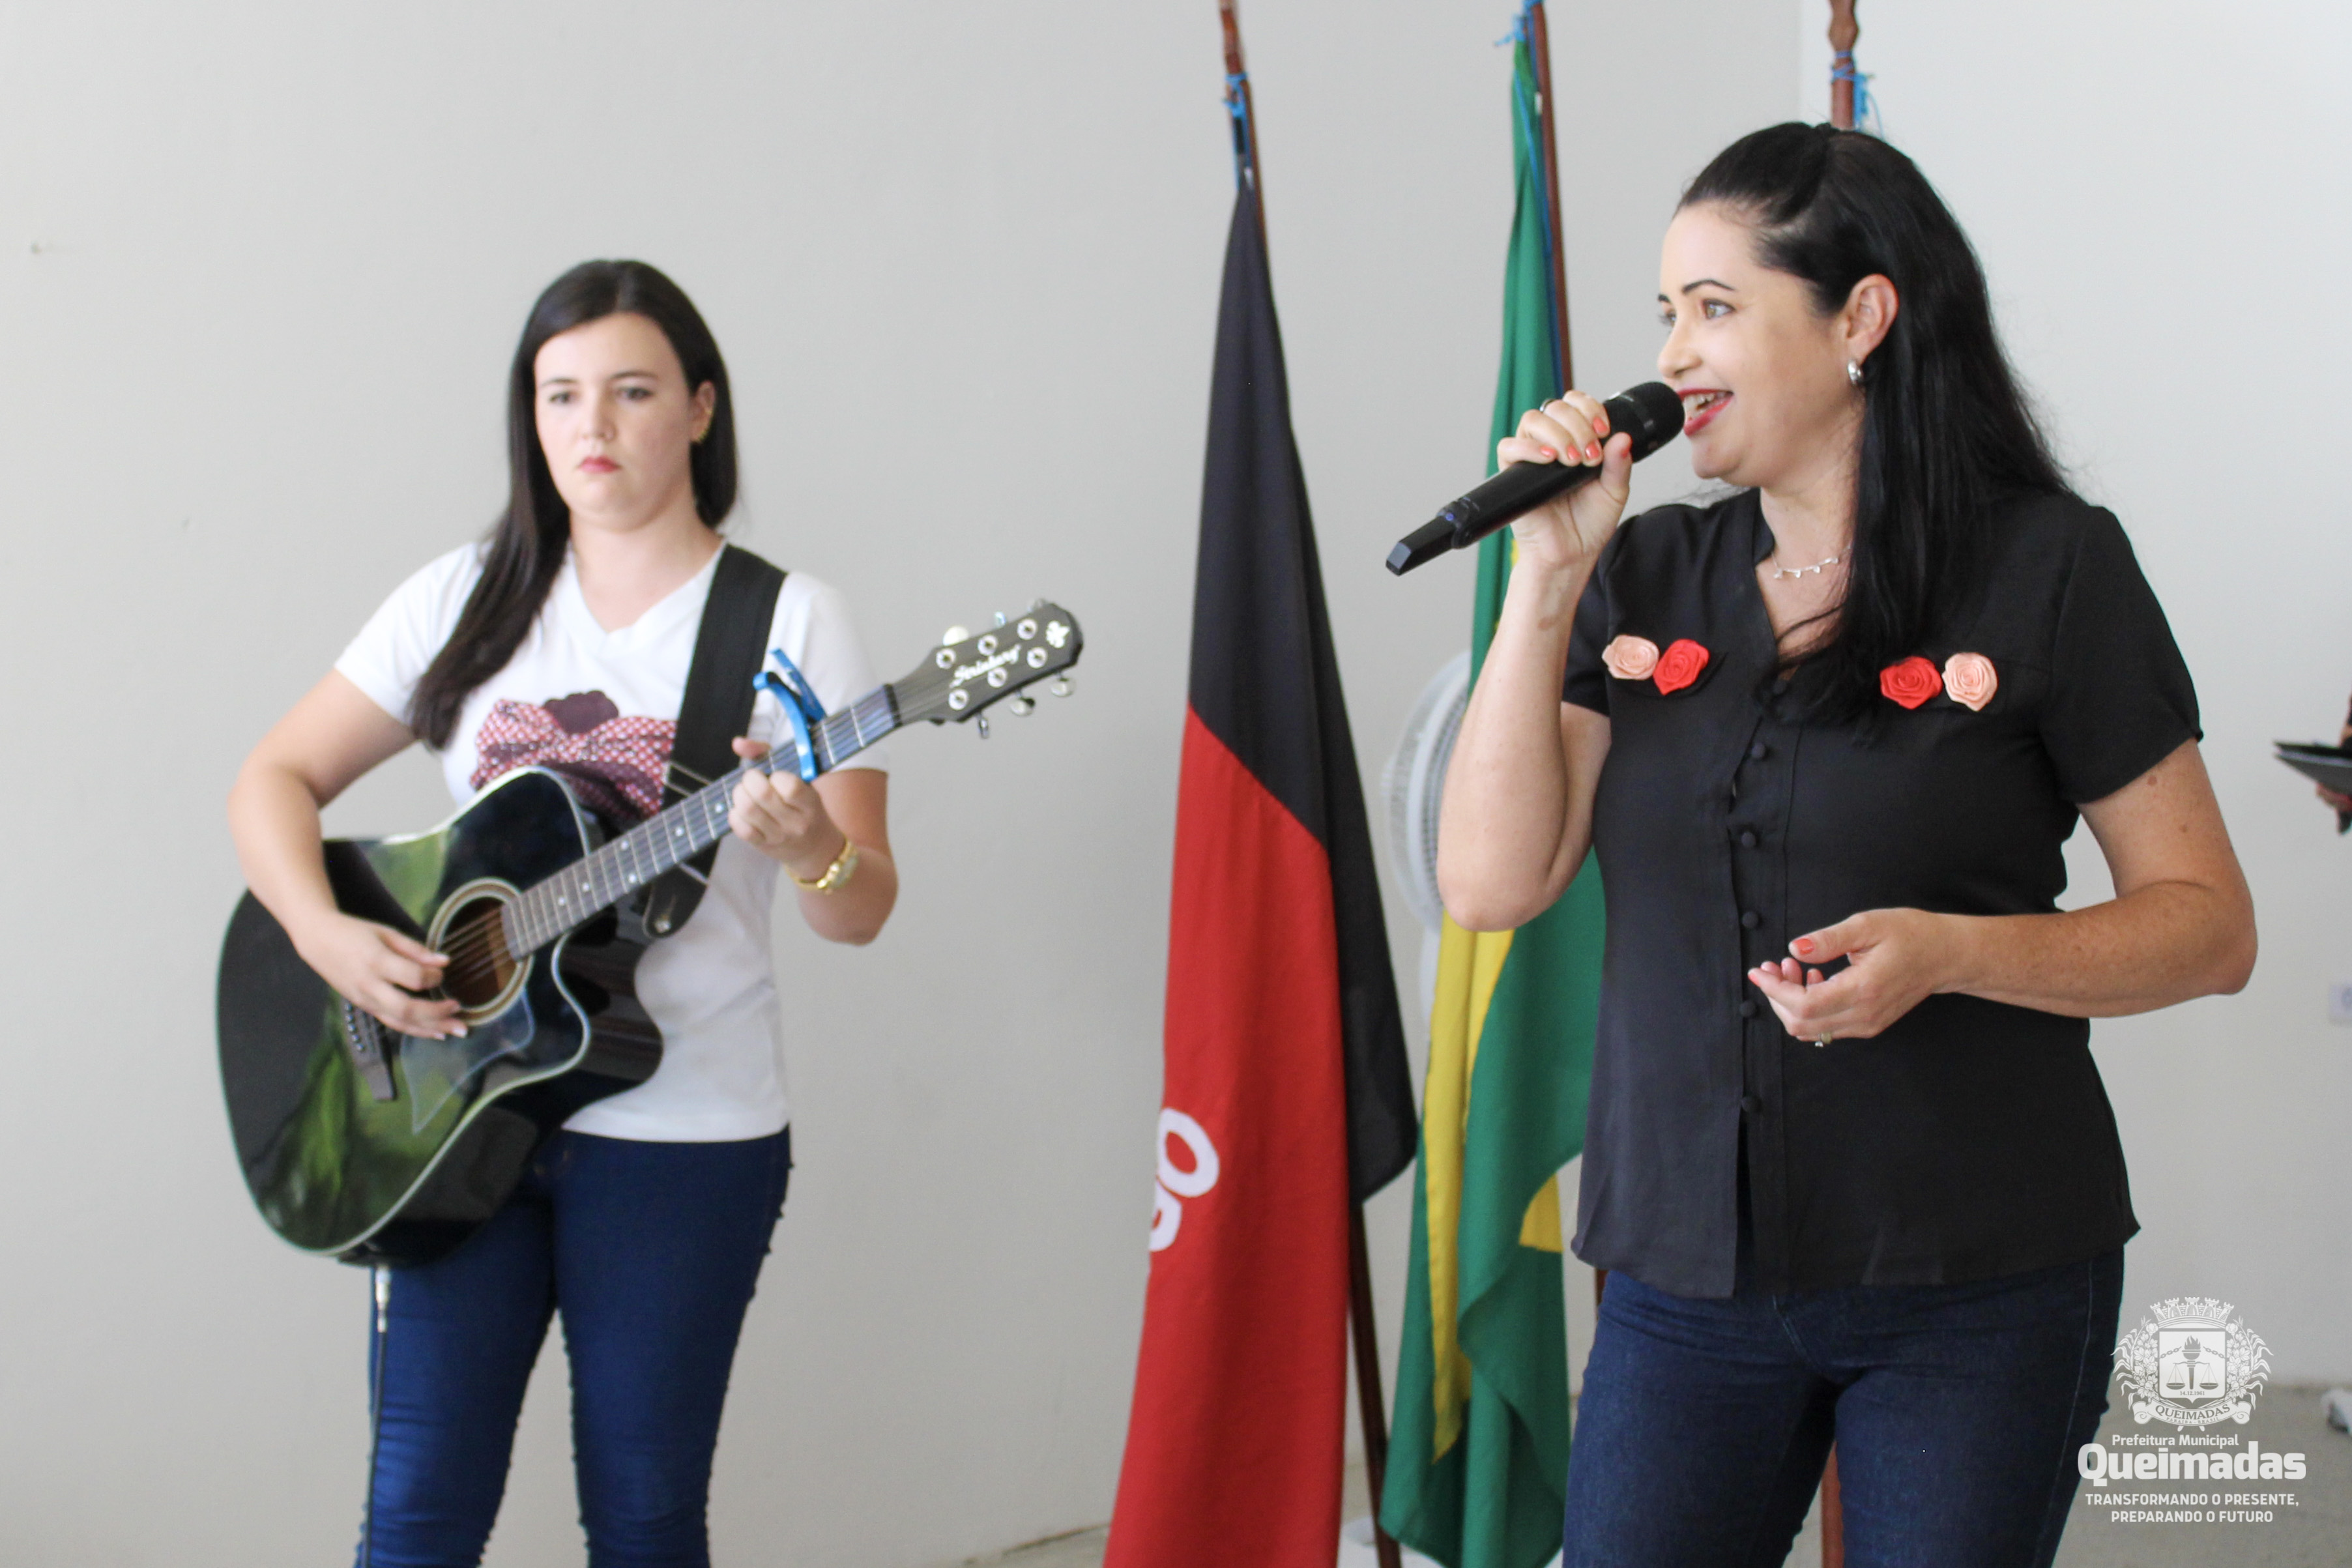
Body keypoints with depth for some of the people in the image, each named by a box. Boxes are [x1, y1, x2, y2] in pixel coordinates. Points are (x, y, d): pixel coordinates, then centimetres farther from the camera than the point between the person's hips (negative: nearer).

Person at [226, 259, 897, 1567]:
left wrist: (809, 846, -29)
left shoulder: (789, 623, -3)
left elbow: (862, 911, -6)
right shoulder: (469, 600, 7)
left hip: (684, 1134, -2)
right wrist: (326, 937, -11)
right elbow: (276, 782, 8)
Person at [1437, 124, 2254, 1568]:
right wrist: (1548, 578, -6)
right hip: (1689, 1271, 4)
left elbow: (2209, 923, -5)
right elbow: (1492, 882, -1)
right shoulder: (1645, 578, 8)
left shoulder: (2046, 567, -4)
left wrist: (1945, 952, -21)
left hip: (1976, 1286, -3)